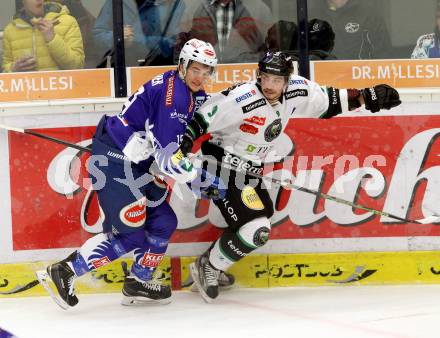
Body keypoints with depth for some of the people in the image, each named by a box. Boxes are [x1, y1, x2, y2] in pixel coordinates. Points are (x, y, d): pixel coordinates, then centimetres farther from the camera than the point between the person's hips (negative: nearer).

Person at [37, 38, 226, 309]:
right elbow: (167, 156, -25)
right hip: (114, 161, -10)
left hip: (136, 162, 10)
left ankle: (139, 282, 24)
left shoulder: (194, 95, 9)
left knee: (163, 222, 10)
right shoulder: (172, 93, -22)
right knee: (131, 234, -8)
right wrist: (203, 181, -16)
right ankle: (64, 271, -1)